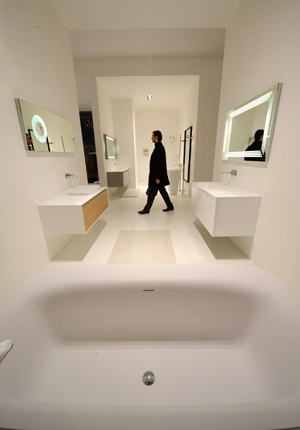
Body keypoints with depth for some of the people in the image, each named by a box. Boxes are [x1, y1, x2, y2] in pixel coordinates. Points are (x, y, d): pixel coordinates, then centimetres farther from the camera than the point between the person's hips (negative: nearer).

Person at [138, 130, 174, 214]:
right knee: (162, 191, 15)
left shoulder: (159, 148, -17)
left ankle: (146, 209, 12)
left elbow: (160, 164, -22)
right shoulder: (159, 147, 14)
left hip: (157, 175, -10)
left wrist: (157, 177, -22)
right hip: (156, 175, 10)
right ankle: (170, 206, 24)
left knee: (152, 193, 0)